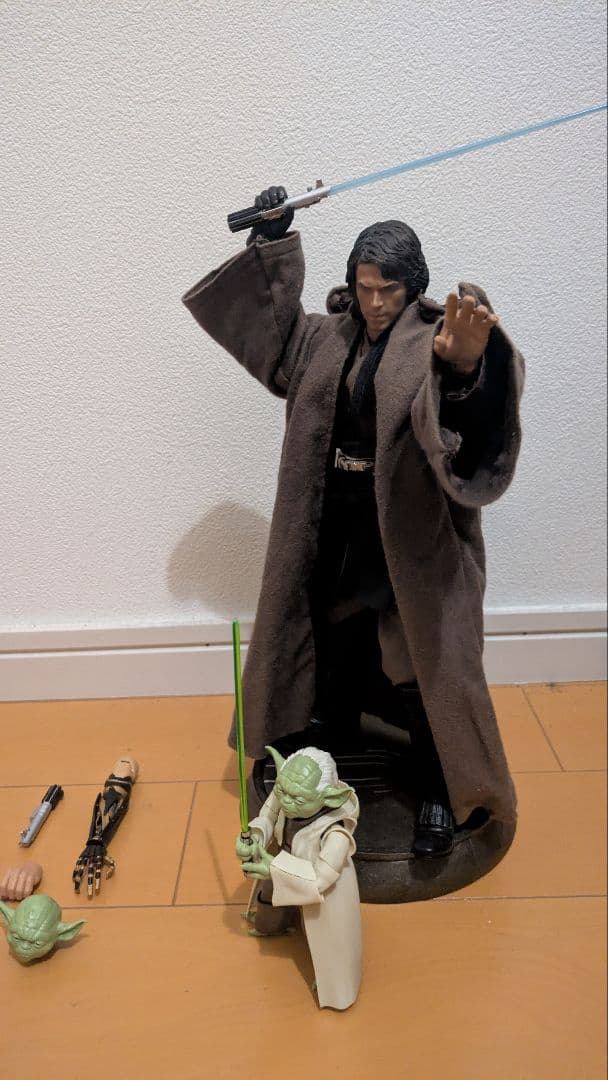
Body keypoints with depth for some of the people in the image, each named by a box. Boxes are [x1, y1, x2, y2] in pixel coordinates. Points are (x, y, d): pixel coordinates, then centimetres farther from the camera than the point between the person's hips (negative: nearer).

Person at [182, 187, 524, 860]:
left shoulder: (433, 343, -13)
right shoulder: (327, 339, 6)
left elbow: (465, 399, -34)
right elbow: (268, 324, 16)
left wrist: (466, 359, -58)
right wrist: (270, 244, 4)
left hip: (411, 533, -5)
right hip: (336, 531, 6)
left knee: (421, 665, 0)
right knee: (333, 654, 18)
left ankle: (441, 797, 19)